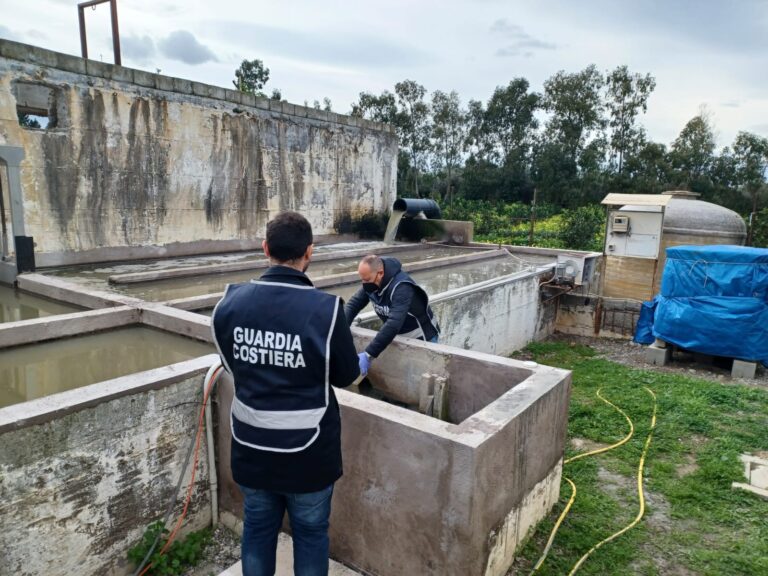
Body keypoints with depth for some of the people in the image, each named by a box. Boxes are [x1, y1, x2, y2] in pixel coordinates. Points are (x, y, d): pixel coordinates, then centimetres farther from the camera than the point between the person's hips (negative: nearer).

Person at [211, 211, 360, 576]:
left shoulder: (230, 302, -10)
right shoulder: (325, 309, -22)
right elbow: (346, 376, -7)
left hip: (251, 448, 4)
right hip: (308, 453, -3)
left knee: (257, 528, 24)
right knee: (310, 534, 18)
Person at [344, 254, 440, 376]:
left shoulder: (401, 287, -35)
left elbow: (394, 324, -44)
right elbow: (354, 303, -7)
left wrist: (368, 354, -47)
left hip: (422, 339, -7)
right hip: (401, 337, 7)